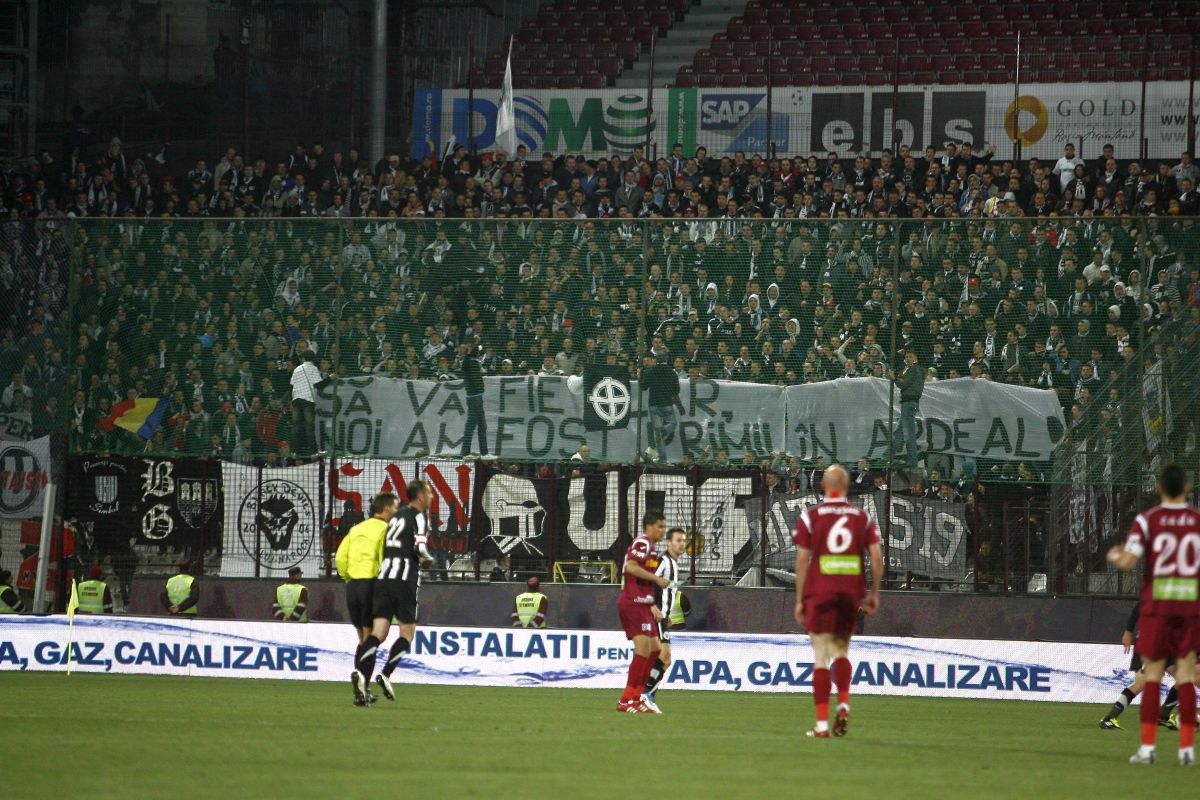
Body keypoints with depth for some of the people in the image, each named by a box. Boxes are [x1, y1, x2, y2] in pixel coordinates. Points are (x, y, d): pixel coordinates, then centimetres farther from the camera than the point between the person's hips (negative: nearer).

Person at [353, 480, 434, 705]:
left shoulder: (397, 516, 20)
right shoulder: (418, 517, -2)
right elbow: (420, 547, -15)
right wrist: (428, 560, 6)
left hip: (384, 575, 6)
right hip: (406, 579, -6)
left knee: (378, 632, -2)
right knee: (407, 632, 5)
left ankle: (362, 674, -22)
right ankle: (386, 674, -10)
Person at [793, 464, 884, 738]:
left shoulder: (810, 516, 0)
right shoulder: (863, 517, 6)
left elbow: (802, 559, -3)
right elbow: (876, 556, 0)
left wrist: (799, 600, 2)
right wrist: (874, 593, 9)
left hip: (819, 592, -2)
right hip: (852, 591, 2)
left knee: (821, 658, 0)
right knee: (841, 651, 19)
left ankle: (822, 723, -5)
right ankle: (843, 705, -2)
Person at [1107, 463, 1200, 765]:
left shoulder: (1147, 520, -4)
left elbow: (1128, 562, -12)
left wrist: (1113, 556, 10)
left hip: (1157, 605, -1)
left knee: (1152, 675, 5)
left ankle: (1147, 747, -1)